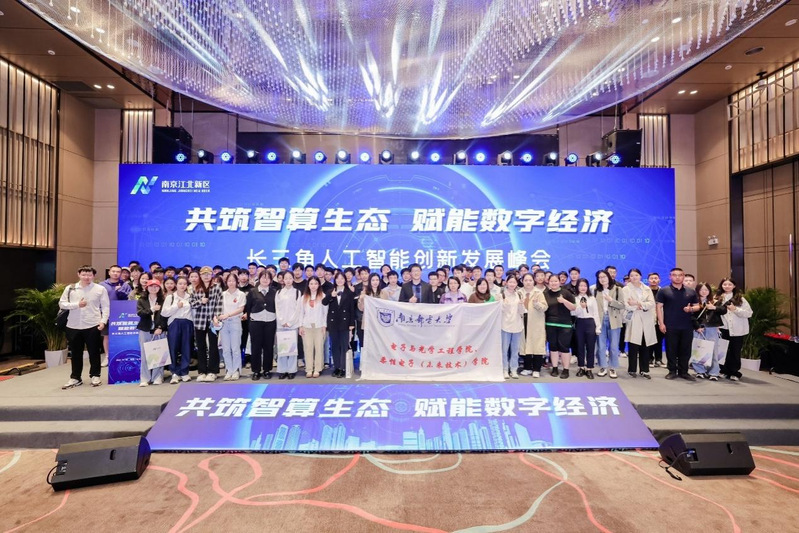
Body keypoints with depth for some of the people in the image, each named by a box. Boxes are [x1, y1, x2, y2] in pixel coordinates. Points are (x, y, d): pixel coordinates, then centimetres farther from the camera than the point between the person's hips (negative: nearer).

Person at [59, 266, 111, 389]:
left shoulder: (100, 289, 0)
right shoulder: (70, 288, 6)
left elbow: (105, 307, 0)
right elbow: (61, 304, 5)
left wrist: (103, 321, -10)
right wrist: (77, 305, -11)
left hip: (92, 326, -2)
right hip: (73, 326, 3)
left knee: (94, 352, 5)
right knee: (76, 353, 12)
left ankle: (95, 376, 18)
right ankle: (75, 378, 23)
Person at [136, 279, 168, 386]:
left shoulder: (163, 301, 6)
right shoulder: (141, 300, 10)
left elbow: (165, 315, -2)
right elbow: (139, 312, -5)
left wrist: (160, 328, -11)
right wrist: (152, 310, -13)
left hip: (158, 330, -1)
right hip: (145, 331, 1)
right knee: (145, 355, 2)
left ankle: (157, 378, 8)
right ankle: (144, 379, 7)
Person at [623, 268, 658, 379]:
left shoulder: (647, 289, 14)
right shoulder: (626, 289, 4)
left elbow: (652, 304, -1)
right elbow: (627, 306, -8)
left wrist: (638, 303, -12)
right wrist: (643, 306, -4)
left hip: (646, 321, 3)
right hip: (633, 321, -3)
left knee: (645, 347, 4)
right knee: (633, 347, -2)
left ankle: (644, 370, 14)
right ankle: (632, 370, 9)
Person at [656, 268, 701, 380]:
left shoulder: (691, 291, 10)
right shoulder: (664, 291, 0)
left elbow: (697, 306, 14)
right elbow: (659, 307, -2)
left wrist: (691, 309, -10)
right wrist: (661, 323, -8)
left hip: (687, 326, 3)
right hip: (670, 326, -3)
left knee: (685, 350, 7)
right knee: (671, 349, 3)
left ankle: (683, 371, 18)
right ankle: (672, 371, 13)